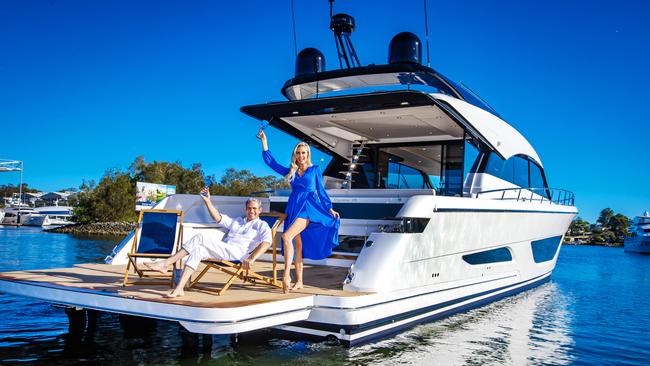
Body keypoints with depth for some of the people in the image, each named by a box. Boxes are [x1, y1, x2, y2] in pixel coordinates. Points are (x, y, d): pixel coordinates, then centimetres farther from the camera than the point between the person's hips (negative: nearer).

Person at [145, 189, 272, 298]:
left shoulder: (261, 225, 12)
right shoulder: (237, 221, 33)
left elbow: (267, 242, -7)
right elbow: (218, 218, 27)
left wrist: (252, 258, -21)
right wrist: (207, 200, 17)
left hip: (236, 254, -7)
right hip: (223, 252, 7)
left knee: (201, 238, -23)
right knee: (198, 249, -23)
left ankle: (165, 264, -23)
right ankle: (179, 289, -29)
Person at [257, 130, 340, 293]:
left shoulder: (315, 169, 8)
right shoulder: (290, 171, 17)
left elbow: (321, 191, 8)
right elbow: (270, 161, 17)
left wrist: (330, 209, 1)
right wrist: (264, 140, 16)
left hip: (308, 208, -5)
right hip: (293, 208, 5)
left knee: (287, 236, -25)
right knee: (298, 246, 5)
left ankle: (286, 274, -27)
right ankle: (299, 282, 11)